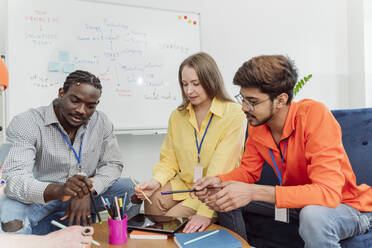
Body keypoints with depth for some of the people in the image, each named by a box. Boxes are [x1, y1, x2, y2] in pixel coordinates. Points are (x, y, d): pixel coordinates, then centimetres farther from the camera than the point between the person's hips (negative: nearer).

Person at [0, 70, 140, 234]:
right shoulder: (25, 124, -17)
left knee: (130, 188, -15)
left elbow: (112, 164, 0)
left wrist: (86, 192, -20)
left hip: (85, 194, 4)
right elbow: (15, 179, -27)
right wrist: (58, 190, -48)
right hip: (39, 196, -3)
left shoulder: (101, 122, -4)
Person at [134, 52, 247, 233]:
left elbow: (221, 169, -21)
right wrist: (157, 181, -12)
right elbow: (169, 159, 9)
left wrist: (205, 212, -26)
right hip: (184, 184, 5)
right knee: (152, 202, -21)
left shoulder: (233, 115, -12)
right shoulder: (177, 116, 7)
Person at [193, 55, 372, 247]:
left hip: (346, 205, -5)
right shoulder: (256, 124, -9)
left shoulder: (314, 115, -29)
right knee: (227, 199, -2)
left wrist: (254, 192, -40)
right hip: (297, 204, 6)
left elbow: (328, 192, -35)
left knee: (314, 215, -39)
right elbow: (248, 170, 3)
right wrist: (220, 181, -20)